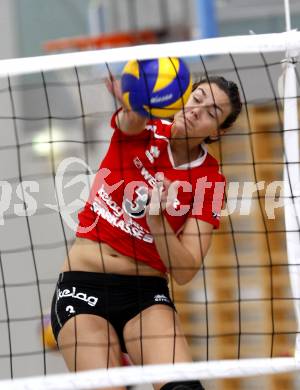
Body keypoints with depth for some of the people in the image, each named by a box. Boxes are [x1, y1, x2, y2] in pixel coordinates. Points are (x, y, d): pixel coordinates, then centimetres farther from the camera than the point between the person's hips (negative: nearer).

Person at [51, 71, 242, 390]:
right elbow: (132, 118, -31)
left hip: (146, 294, 1)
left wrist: (155, 216, -25)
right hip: (82, 289, -1)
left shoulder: (209, 181, -1)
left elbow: (184, 272, -8)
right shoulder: (142, 131, -3)